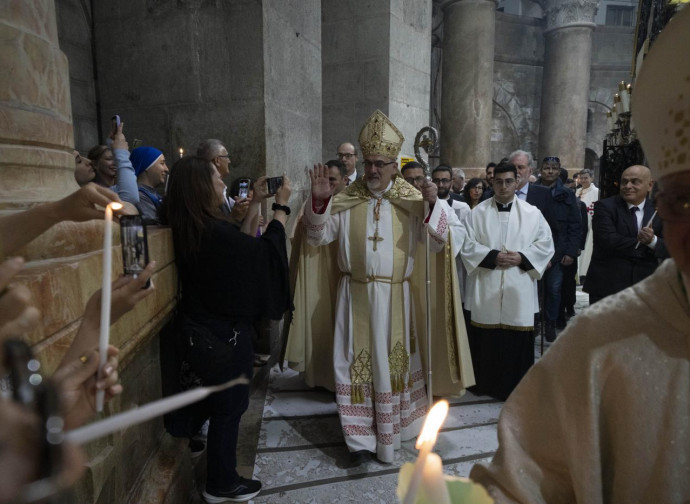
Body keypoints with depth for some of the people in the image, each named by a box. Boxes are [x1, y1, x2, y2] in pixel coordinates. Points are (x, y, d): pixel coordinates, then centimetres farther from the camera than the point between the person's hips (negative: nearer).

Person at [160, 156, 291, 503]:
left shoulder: (188, 229, 0)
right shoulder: (212, 231, -29)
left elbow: (238, 243, 10)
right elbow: (266, 252, -21)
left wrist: (255, 203, 11)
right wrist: (281, 207, -12)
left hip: (202, 330, 9)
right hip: (224, 335, -9)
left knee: (220, 398, 30)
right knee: (230, 406, 10)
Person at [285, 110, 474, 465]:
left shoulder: (413, 200, -2)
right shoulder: (347, 199, 2)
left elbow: (452, 235, -7)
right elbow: (318, 236, 4)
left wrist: (433, 205, -23)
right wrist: (319, 201, -12)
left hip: (394, 298, 0)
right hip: (354, 296, 1)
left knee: (393, 361, 14)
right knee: (356, 363, 4)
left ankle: (393, 428, 36)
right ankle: (362, 438, 18)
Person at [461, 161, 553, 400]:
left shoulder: (532, 213, 7)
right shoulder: (478, 212, 4)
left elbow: (546, 245, 6)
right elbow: (467, 245, 0)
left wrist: (521, 257, -9)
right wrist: (492, 256, -13)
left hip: (519, 290, 1)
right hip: (486, 289, 0)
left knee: (518, 339, 4)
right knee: (486, 339, 5)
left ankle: (517, 388, 20)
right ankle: (486, 383, 22)